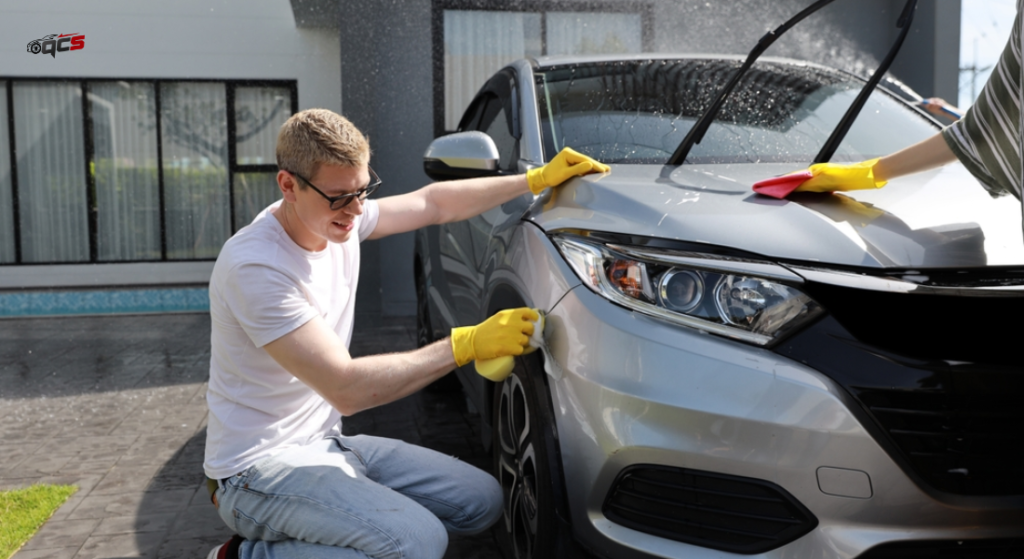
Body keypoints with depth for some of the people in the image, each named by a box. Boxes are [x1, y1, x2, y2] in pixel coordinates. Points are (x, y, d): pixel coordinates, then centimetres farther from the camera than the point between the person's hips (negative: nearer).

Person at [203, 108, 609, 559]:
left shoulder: (339, 218, -1)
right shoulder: (255, 267, -26)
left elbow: (433, 203, 11)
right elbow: (346, 390, -28)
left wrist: (538, 179, 5)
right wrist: (467, 344, -26)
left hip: (325, 442, 9)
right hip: (261, 466, -8)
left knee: (482, 502, 3)